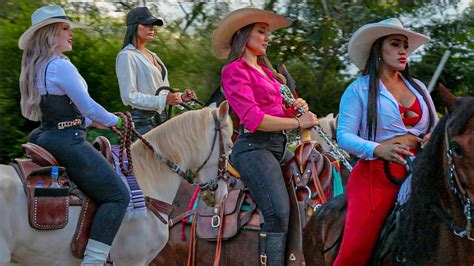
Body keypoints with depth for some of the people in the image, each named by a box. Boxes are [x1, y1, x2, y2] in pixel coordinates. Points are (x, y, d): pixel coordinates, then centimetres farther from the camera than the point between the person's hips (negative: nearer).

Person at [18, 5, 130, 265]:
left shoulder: (36, 68, 15)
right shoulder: (61, 66, -16)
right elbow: (88, 106, -14)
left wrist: (90, 121, 24)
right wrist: (114, 121, 4)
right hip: (68, 142, -11)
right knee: (117, 195, -11)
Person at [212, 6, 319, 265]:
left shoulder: (265, 70, 21)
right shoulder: (235, 70, -5)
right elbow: (254, 119, -16)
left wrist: (294, 108, 5)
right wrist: (298, 122, -12)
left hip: (278, 146, 9)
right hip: (254, 147, -9)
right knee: (279, 212, -23)